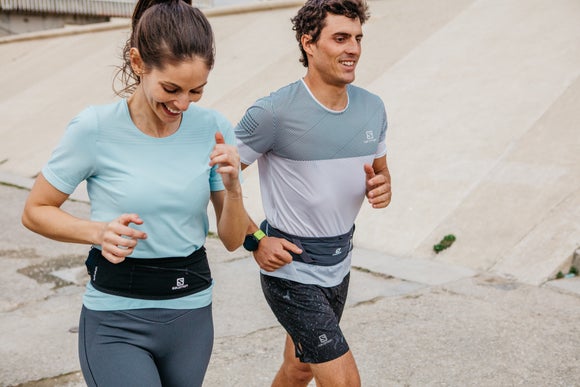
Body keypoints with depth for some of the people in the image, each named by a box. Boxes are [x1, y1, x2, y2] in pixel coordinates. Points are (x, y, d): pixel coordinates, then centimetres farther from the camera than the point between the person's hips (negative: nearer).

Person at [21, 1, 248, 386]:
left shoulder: (213, 129, -5)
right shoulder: (95, 128, -14)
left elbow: (233, 240, 0)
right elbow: (35, 211, -2)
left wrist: (233, 188, -19)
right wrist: (100, 231, -19)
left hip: (192, 314, 4)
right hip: (116, 321, -3)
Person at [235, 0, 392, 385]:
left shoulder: (372, 108, 1)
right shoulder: (274, 113, -19)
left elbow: (381, 171, 14)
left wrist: (381, 187, -9)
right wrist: (255, 241, -16)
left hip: (339, 267, 7)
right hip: (291, 270, -7)